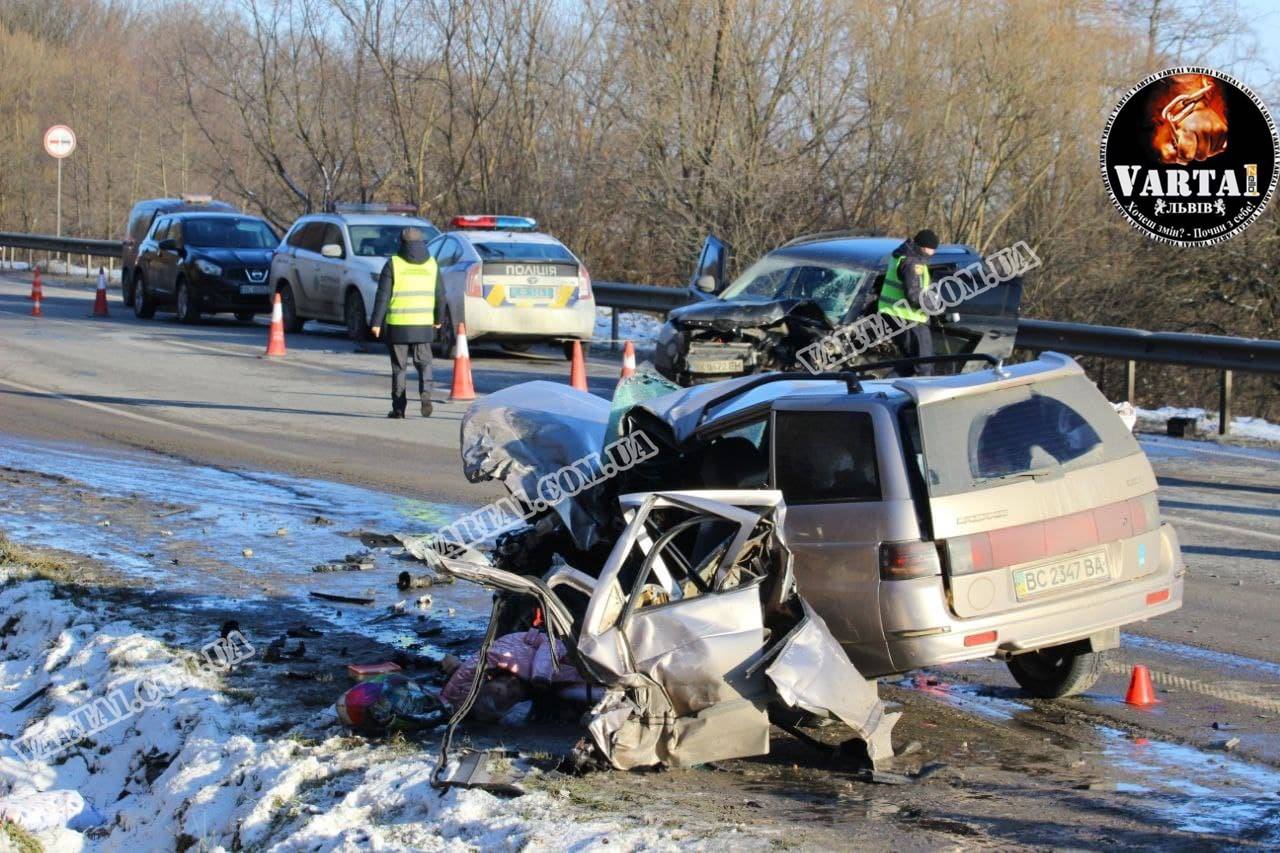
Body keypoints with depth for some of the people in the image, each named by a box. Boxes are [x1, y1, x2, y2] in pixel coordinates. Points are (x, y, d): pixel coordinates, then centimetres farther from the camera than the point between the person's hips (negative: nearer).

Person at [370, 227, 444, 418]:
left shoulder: (393, 264, -4)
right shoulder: (431, 264, 5)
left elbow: (383, 296, -8)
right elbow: (440, 296, 9)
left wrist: (376, 323, -6)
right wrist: (438, 320, 23)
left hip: (398, 325, -2)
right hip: (424, 324, 2)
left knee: (399, 366, 7)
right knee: (424, 363, 13)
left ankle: (399, 407, 7)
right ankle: (425, 393, -12)